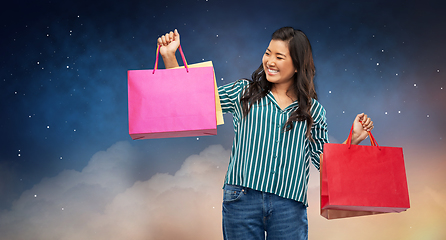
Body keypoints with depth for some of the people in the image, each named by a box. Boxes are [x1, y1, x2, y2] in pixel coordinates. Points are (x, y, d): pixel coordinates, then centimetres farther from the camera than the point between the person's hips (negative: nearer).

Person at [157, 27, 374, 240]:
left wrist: (353, 138, 0)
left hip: (289, 206, 1)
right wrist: (169, 57, -1)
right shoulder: (243, 93, 6)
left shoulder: (313, 110, 8)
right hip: (242, 200, 0)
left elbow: (324, 160, 12)